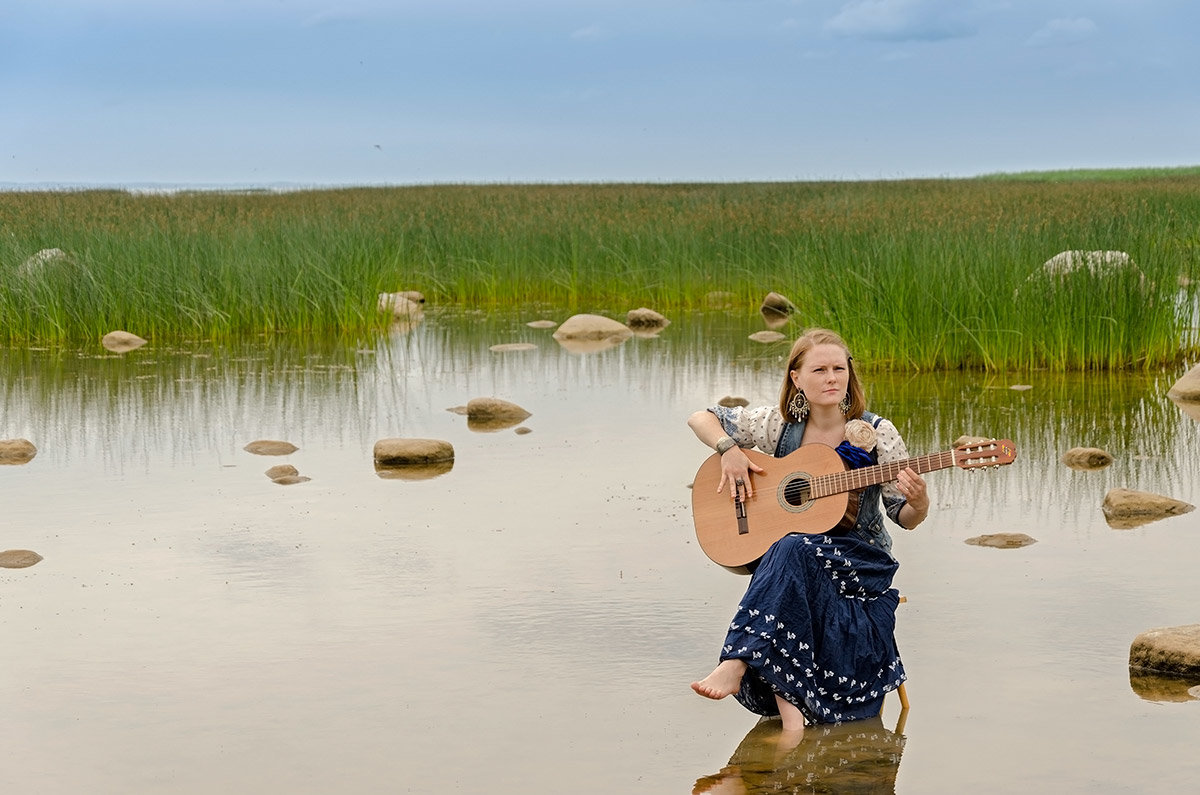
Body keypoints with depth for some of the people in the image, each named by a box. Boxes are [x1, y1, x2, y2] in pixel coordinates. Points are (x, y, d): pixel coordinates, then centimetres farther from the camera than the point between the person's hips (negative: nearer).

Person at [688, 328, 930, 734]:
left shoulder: (877, 433, 0)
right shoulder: (778, 424, 6)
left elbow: (906, 518, 2)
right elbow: (701, 418, 14)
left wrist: (918, 500, -22)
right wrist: (729, 450, -5)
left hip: (860, 560, -2)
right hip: (781, 560, 2)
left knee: (793, 551, -35)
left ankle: (736, 665, -41)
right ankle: (788, 705, -41)